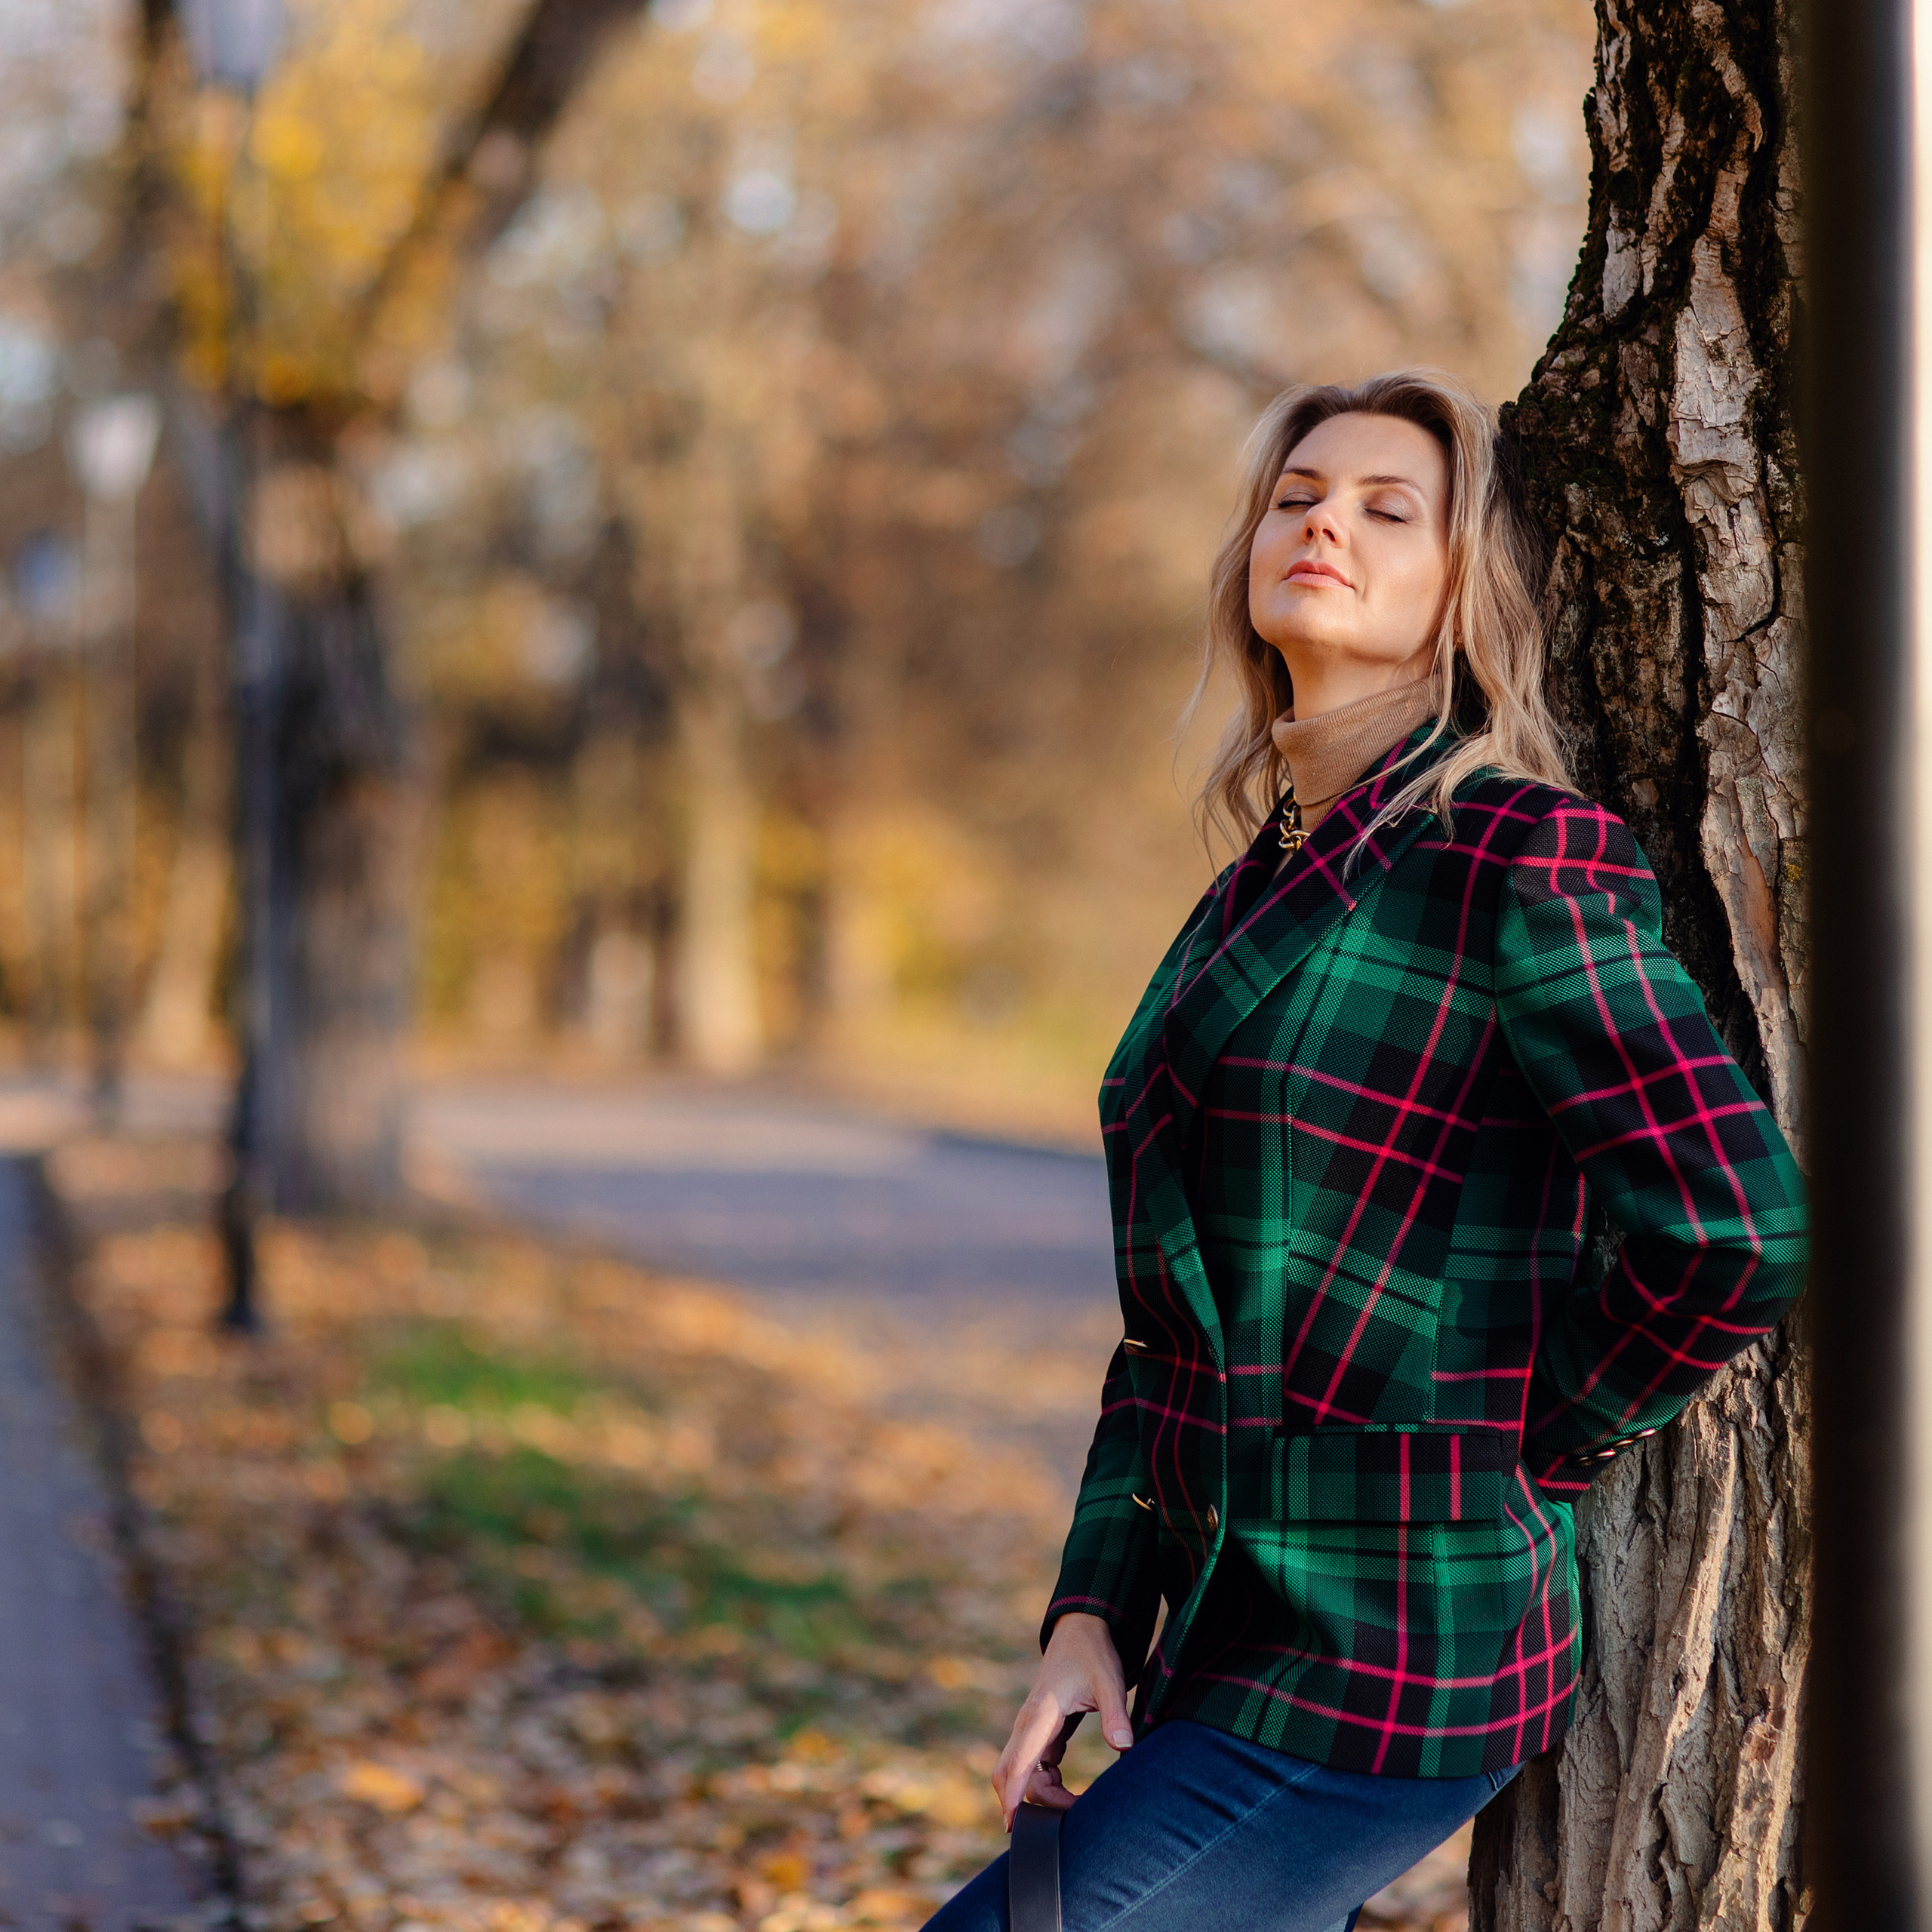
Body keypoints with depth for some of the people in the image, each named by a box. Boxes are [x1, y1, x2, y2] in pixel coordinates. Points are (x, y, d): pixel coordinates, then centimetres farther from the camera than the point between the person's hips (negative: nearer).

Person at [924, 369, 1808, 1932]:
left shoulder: (1520, 860, -11)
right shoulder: (1258, 889, 14)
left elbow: (1738, 1234, -19)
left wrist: (1508, 1464, -6)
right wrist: (1090, 1614, 6)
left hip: (1383, 1661, -8)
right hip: (1228, 1637, 8)